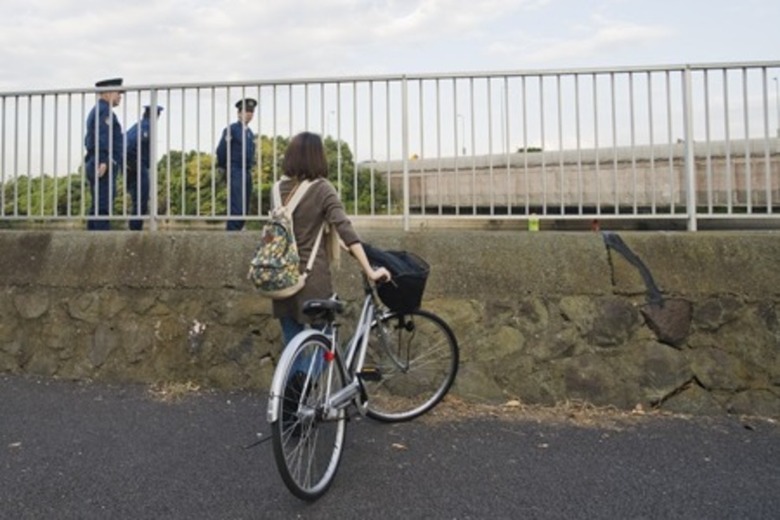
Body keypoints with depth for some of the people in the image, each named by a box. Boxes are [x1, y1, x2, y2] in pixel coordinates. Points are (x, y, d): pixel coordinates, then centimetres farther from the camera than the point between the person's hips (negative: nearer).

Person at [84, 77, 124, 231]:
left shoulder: (95, 111, 24)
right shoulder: (105, 111, -8)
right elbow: (103, 137, -20)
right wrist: (104, 161, -26)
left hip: (93, 164, 10)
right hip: (104, 166, -10)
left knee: (96, 207, 11)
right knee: (104, 206, -12)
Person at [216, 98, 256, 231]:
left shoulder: (250, 132, 15)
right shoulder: (231, 129, -6)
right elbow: (221, 151, -5)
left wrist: (248, 169, 16)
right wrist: (225, 169, 2)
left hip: (247, 173, 7)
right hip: (235, 173, -7)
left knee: (245, 208, 8)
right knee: (236, 208, -13)